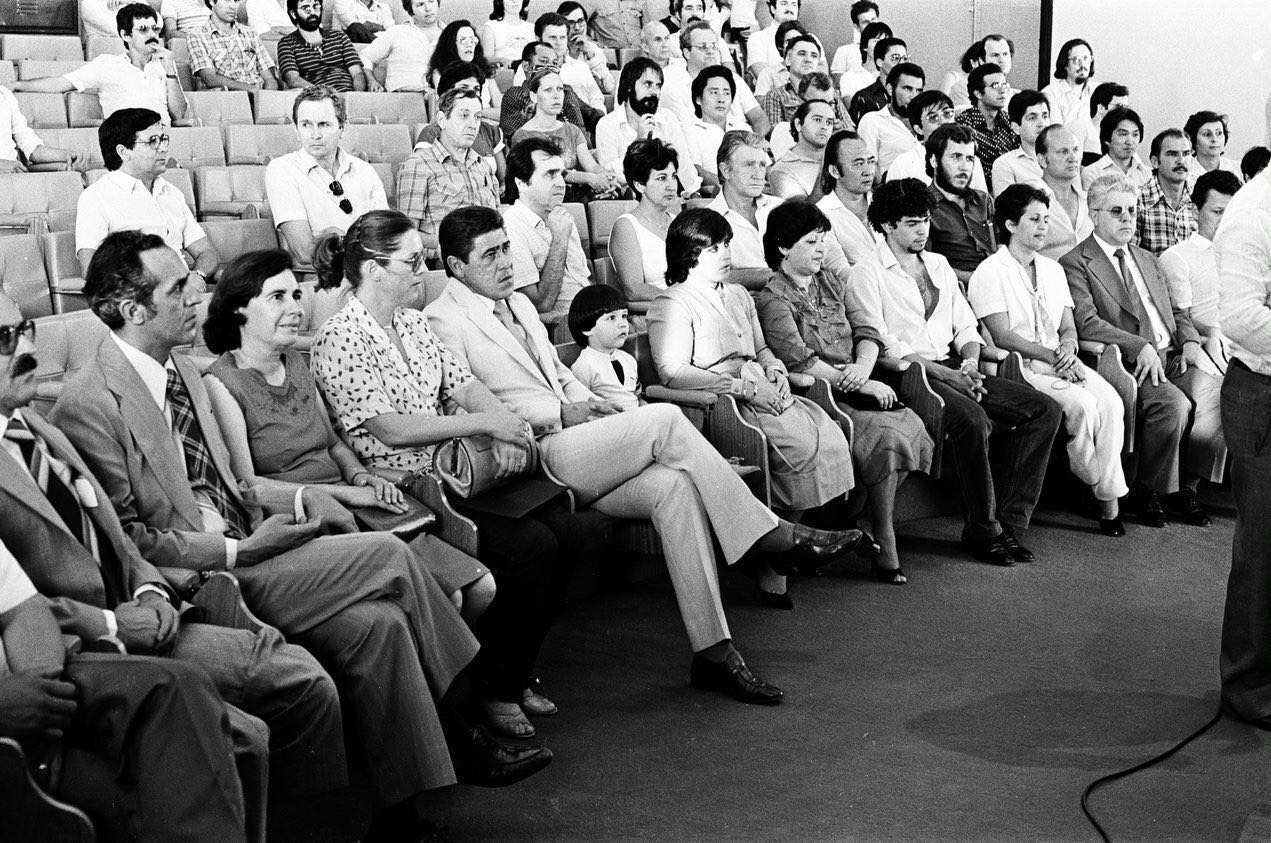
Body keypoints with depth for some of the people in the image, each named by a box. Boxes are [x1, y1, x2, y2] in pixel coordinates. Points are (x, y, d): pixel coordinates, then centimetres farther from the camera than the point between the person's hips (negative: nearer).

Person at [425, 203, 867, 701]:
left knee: (673, 485, -21)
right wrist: (560, 412, -11)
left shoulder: (519, 304, 24)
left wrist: (591, 403, 8)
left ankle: (712, 651, -21)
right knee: (664, 420, -23)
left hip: (570, 445, 8)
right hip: (528, 457, -7)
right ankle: (777, 534, -15)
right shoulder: (443, 321, -2)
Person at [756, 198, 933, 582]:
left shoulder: (829, 285, 21)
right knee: (887, 436, -27)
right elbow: (798, 360, -16)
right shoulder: (773, 299, -4)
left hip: (853, 389, 7)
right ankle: (885, 547, -15)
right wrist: (860, 386, -16)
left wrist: (863, 368, -11)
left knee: (914, 427, -20)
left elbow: (866, 333, 13)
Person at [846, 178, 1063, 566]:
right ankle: (982, 530, -20)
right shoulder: (866, 274, 0)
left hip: (953, 368, 7)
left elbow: (966, 326, 21)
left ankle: (1008, 521, -10)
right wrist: (942, 372, -16)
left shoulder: (939, 264, 22)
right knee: (972, 418, -35)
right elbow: (881, 344, -10)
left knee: (1044, 410, -10)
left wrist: (970, 363, -2)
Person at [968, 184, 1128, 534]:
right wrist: (1054, 357, -16)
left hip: (1061, 363, 6)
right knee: (1082, 404, -29)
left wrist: (1068, 349, -8)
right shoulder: (990, 273, -4)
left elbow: (1068, 327, 16)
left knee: (1111, 402, -22)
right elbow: (1003, 338, -12)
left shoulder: (1053, 269, 19)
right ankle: (1106, 490, -9)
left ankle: (1109, 502, -19)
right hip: (1017, 368, -6)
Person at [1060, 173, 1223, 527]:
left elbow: (1175, 310, 26)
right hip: (1127, 364, -7)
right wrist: (1141, 347, -21)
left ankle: (1185, 487, -7)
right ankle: (1150, 493, -10)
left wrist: (1189, 341, 4)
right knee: (1173, 403, -31)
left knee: (1214, 390, -20)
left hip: (1171, 356, 7)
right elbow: (1086, 323, -13)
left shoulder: (1148, 259, 26)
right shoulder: (1075, 263, 0)